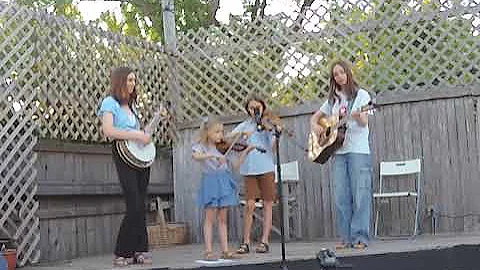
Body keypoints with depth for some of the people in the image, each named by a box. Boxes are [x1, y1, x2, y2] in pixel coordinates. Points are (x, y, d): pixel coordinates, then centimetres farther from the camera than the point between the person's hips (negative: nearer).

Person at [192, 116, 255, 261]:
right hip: (210, 182, -4)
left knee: (223, 218, 7)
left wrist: (245, 151, 2)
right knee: (210, 218, -3)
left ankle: (225, 250, 10)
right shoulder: (201, 146, -2)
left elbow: (235, 165, 10)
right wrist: (213, 155, -34)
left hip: (224, 183, 4)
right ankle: (208, 251, 1)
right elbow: (196, 156, -25)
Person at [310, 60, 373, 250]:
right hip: (338, 151, 5)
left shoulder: (361, 95, 3)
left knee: (360, 195, -7)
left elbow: (364, 122, -8)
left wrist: (358, 117, -31)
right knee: (341, 197, 2)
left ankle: (360, 237, -3)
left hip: (358, 150, -5)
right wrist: (315, 126, 3)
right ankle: (346, 238, 7)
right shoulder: (333, 100, 17)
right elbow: (315, 117, 25)